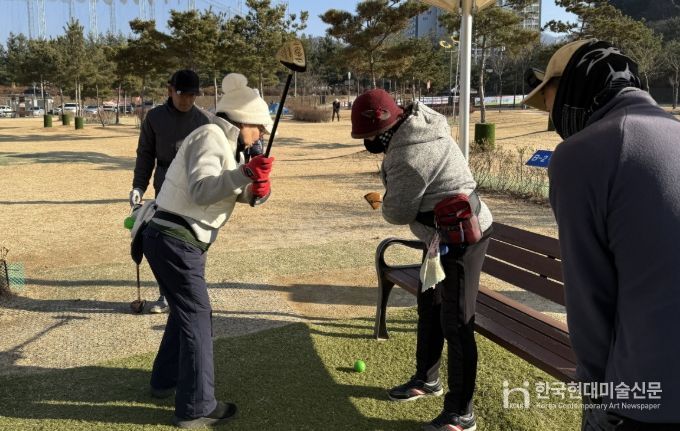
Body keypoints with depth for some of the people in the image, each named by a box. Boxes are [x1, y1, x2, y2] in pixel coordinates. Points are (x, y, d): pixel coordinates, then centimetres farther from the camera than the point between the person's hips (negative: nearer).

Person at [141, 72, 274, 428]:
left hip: (184, 241, 10)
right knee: (197, 314, -5)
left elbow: (240, 192, 7)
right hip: (174, 240, -10)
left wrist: (258, 188, -14)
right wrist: (245, 172, -36)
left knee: (186, 309, 22)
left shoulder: (230, 145, 15)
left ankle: (166, 380, 40)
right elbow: (202, 190, -28)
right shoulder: (210, 136, -15)